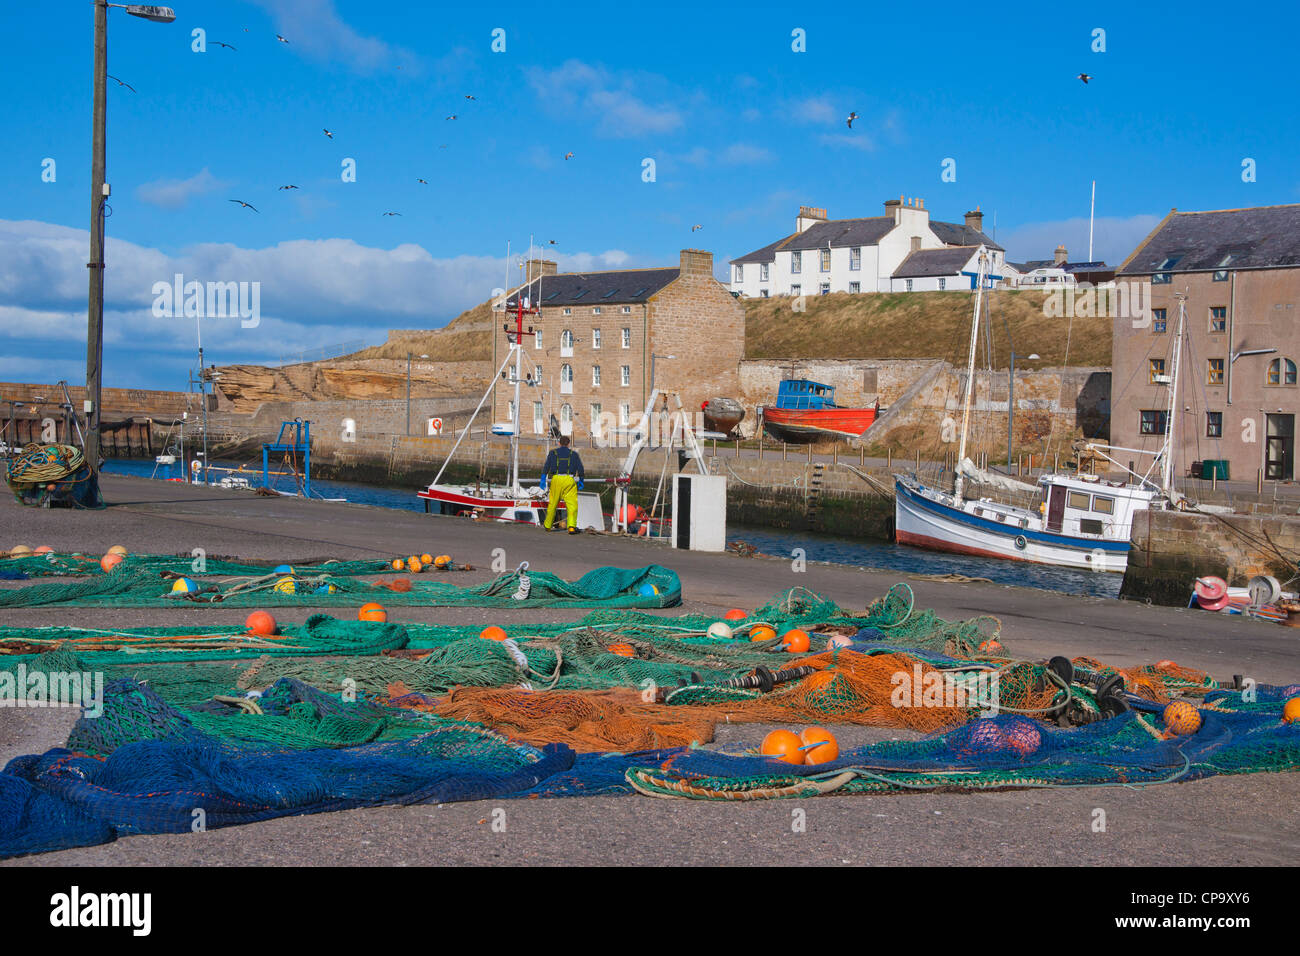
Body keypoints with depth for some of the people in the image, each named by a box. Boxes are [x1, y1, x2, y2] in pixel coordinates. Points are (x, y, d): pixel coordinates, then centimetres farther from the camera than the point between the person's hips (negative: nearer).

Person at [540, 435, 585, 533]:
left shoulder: (553, 453, 12)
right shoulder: (574, 454, 12)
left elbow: (546, 467, 4)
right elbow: (580, 469, 8)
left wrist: (543, 479, 8)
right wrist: (581, 480, 19)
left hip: (556, 478, 1)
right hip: (569, 480, -1)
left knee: (552, 504, 13)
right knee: (572, 504, -4)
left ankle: (548, 526, 24)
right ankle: (571, 526, -20)